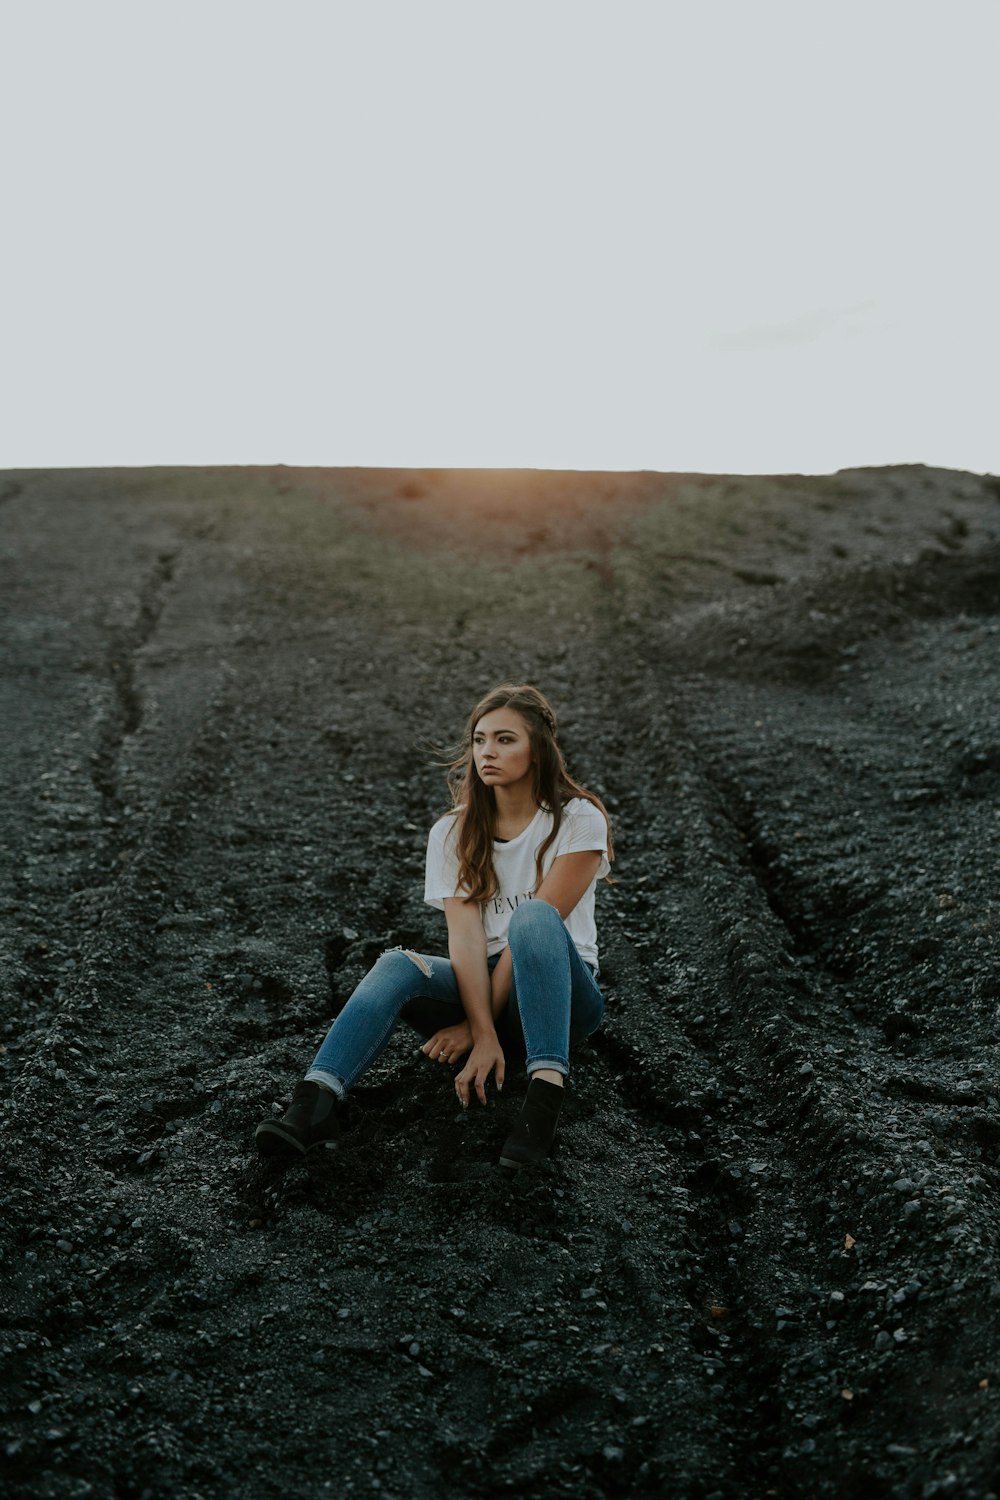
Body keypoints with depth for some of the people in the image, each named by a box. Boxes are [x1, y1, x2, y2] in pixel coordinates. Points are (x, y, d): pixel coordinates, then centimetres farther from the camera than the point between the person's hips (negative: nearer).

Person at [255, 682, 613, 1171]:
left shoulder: (579, 820, -9)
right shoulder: (453, 833, 1)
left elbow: (536, 928, -16)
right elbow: (465, 935, -11)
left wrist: (476, 1026, -18)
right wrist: (485, 1035, -24)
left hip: (560, 994, -3)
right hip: (479, 986, 3)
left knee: (532, 916, -35)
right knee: (397, 966, -27)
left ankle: (545, 1094, -42)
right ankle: (316, 1103, -41)